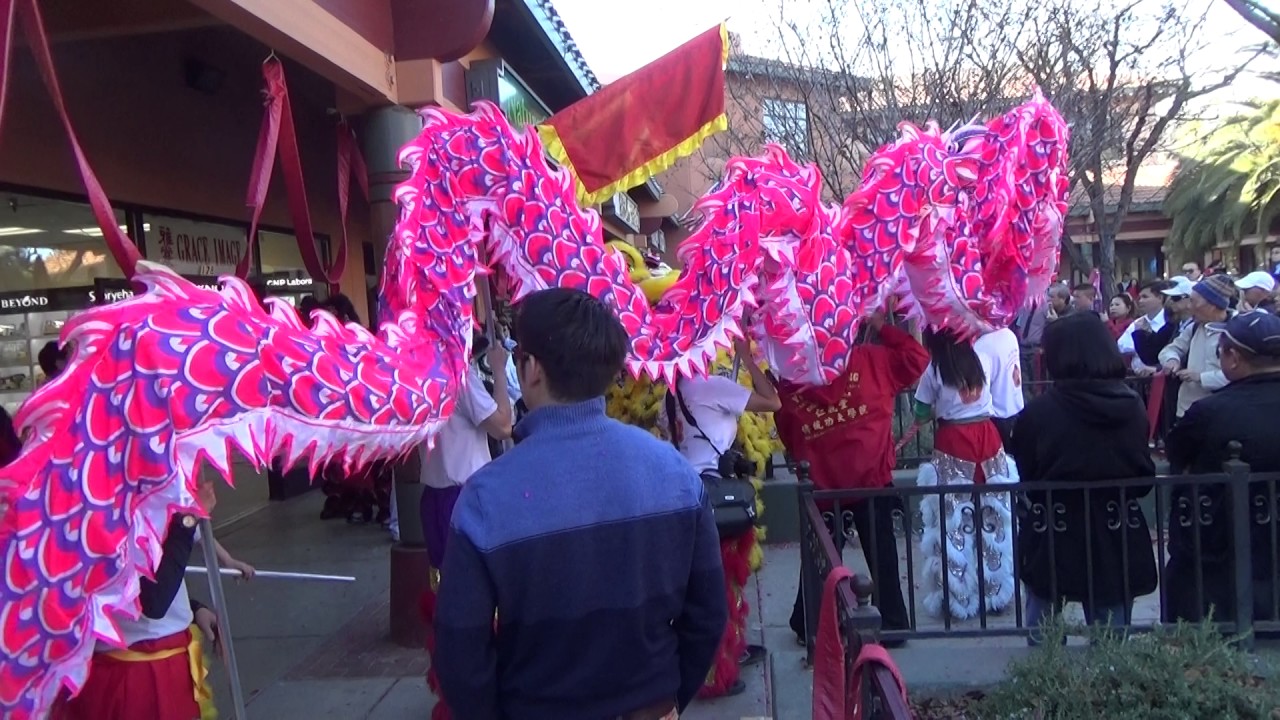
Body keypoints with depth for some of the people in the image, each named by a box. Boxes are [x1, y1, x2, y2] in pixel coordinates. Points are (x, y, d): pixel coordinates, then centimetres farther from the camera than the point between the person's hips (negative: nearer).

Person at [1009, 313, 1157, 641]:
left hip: (1051, 538, -2)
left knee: (1043, 638, 17)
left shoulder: (1038, 411, -17)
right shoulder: (1132, 406, -7)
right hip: (1116, 539, 3)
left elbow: (1023, 476, -5)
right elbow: (1145, 478, 4)